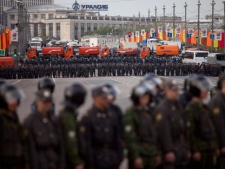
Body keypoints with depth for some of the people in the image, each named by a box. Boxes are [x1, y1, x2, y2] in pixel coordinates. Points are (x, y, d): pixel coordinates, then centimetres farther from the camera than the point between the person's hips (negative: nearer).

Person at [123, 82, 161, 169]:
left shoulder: (149, 112, 11)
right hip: (139, 155, -6)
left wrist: (158, 154, 13)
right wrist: (136, 157, -17)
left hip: (152, 155, 7)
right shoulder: (130, 114, -9)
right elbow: (130, 138, -14)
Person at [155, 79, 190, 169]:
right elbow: (163, 132, -19)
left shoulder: (178, 106, 13)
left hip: (182, 149, 8)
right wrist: (169, 151, -21)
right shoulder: (161, 108, -15)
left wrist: (187, 148, 15)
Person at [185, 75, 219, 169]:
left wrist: (215, 147, 14)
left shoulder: (204, 108, 13)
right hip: (199, 150, -8)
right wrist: (195, 151, -18)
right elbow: (190, 132, -16)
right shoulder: (190, 108, -12)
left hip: (209, 149, 8)